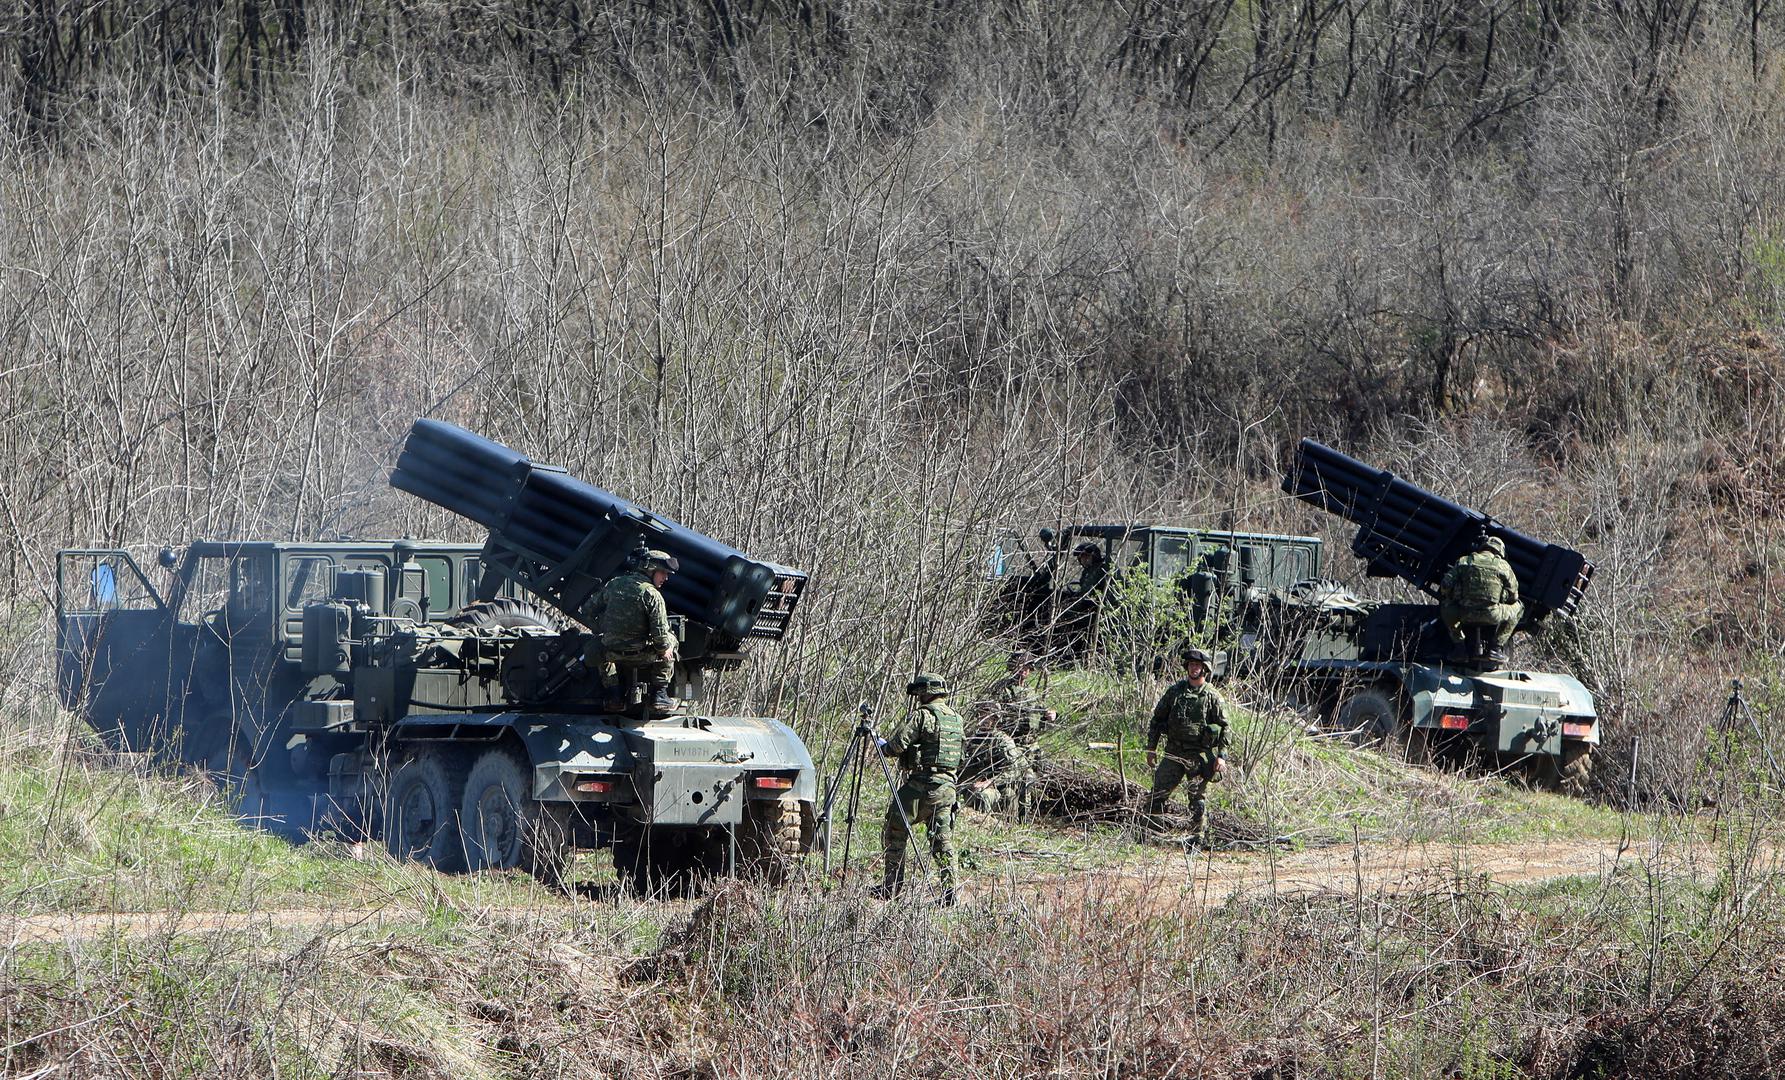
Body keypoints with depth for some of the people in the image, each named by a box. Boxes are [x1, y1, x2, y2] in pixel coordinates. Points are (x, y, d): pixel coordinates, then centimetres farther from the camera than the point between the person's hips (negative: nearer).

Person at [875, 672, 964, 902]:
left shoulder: (923, 715, -10)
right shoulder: (957, 719, 13)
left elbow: (897, 744, -14)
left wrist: (883, 746, 9)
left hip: (921, 783, -7)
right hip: (948, 785, 7)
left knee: (895, 831, 6)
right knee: (943, 838, 6)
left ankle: (893, 883, 6)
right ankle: (949, 890, -1)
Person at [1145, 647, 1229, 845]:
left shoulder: (1213, 697, -1)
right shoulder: (1174, 691, 7)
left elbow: (1224, 728, 0)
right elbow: (1157, 719, 12)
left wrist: (1222, 756, -9)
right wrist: (1151, 748, 8)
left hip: (1200, 755, -3)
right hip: (1174, 752, 3)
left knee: (1198, 797, -3)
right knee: (1158, 792, -1)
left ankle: (1198, 837, 4)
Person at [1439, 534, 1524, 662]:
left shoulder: (1463, 562, 11)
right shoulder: (1503, 566, 8)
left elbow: (1445, 587, 7)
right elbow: (1513, 596, 11)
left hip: (1463, 614, 2)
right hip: (1492, 616, -2)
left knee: (1445, 606, 32)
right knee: (1517, 608, 24)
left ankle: (1459, 644, 20)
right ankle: (1496, 646, 17)